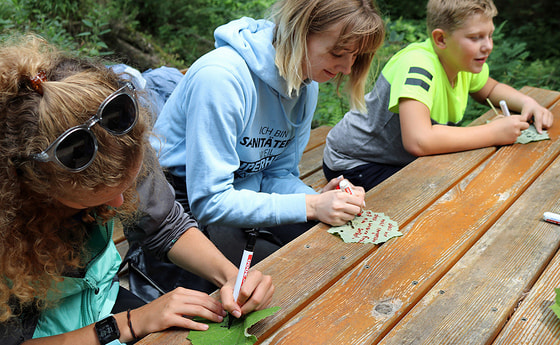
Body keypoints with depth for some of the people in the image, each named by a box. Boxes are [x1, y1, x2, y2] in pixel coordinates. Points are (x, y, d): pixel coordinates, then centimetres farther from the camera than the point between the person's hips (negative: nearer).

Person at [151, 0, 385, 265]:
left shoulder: (307, 85, -2)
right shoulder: (221, 76, -28)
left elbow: (278, 172, 2)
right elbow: (209, 201, -28)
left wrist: (318, 198, -19)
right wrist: (310, 206, -32)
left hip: (242, 193, 7)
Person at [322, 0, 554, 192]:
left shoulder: (465, 60, -4)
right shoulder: (417, 65, -30)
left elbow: (490, 90, 19)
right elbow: (418, 140, -44)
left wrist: (527, 102, -2)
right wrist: (494, 132, -32)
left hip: (405, 158, 8)